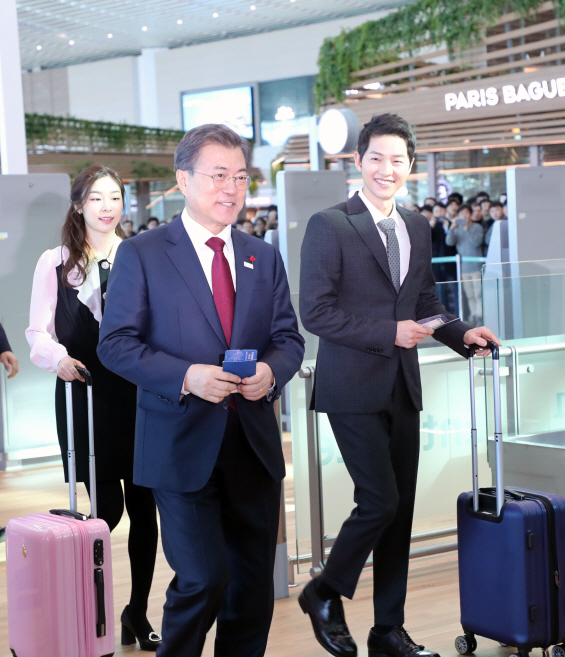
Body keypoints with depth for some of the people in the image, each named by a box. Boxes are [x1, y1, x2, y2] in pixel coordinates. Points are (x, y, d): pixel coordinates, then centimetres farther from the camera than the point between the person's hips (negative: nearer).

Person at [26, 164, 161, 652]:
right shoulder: (55, 263, 6)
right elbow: (38, 331, 4)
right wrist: (58, 357, -16)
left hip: (139, 395, 1)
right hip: (86, 396, -1)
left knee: (143, 504, 3)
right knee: (107, 505, -4)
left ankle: (139, 612, 19)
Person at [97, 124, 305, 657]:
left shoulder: (264, 258, 12)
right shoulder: (140, 255, -2)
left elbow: (288, 338, 12)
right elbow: (115, 343, -7)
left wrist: (271, 371, -11)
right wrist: (186, 377, -21)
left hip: (254, 445, 5)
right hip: (183, 447, -5)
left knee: (254, 582, 11)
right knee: (203, 580, -11)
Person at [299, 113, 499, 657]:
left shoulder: (417, 228, 13)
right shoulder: (329, 226, -8)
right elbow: (315, 311, -14)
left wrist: (461, 333, 1)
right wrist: (389, 333, -18)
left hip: (402, 388, 7)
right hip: (354, 389, -7)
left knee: (400, 509, 9)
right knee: (380, 501, -10)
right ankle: (324, 594, 15)